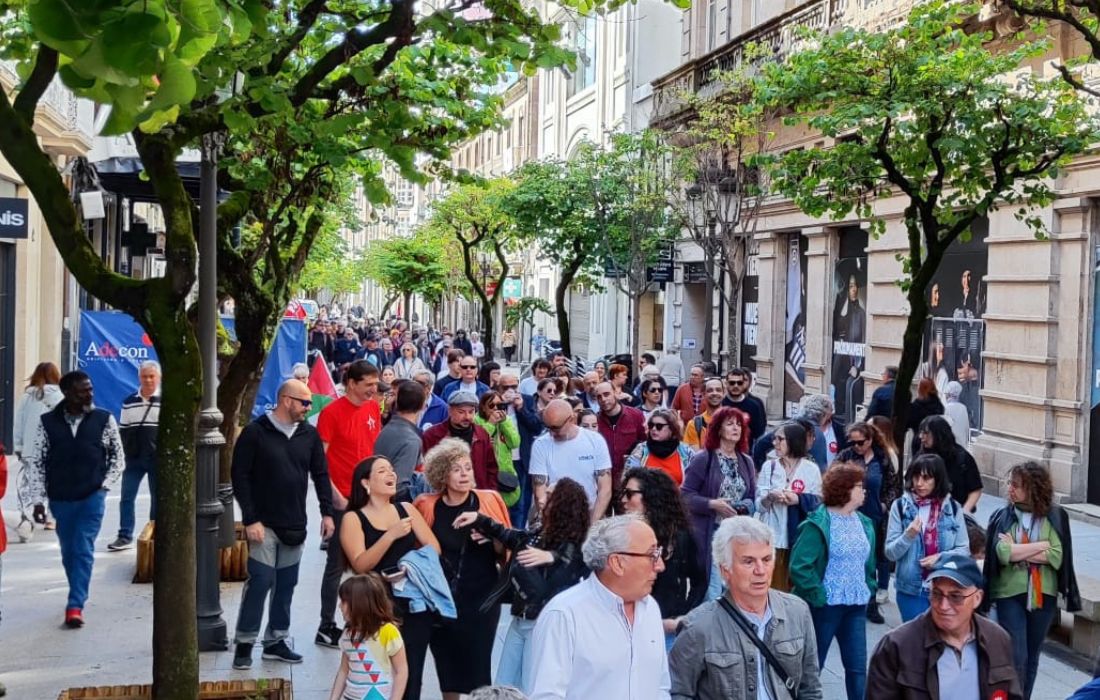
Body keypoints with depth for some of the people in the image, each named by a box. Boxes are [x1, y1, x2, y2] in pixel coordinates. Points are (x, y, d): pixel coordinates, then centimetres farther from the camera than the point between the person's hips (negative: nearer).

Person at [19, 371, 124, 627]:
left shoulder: (104, 419, -5)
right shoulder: (48, 421, -3)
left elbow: (117, 456, 7)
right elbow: (35, 462, 2)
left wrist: (105, 484, -3)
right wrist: (38, 499, -2)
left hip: (92, 497, -2)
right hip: (60, 499, 2)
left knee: (83, 550, -8)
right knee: (69, 553, 13)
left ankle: (75, 605, -6)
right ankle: (79, 595, 32)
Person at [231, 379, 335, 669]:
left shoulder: (309, 434, 5)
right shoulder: (255, 432, -9)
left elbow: (320, 475, 11)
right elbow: (240, 477, -10)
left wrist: (327, 512, 4)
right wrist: (250, 520, -14)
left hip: (295, 526, 5)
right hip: (264, 524, -5)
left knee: (286, 584, 10)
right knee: (260, 581, -7)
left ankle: (276, 641, 20)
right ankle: (244, 644, 4)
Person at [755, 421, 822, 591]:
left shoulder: (811, 469, 2)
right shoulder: (768, 466, 7)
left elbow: (819, 503, 0)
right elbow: (758, 504, 3)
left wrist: (799, 499, -16)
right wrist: (769, 497, -17)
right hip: (773, 536, 1)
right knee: (773, 586, 0)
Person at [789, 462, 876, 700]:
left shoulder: (864, 522, 8)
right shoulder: (818, 523, -15)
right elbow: (799, 566, -19)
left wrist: (868, 590, 7)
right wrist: (818, 596, -17)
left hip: (856, 606, 6)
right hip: (825, 605, -6)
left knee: (858, 666, 6)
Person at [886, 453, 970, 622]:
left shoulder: (952, 508, -1)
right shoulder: (900, 506, -6)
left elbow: (964, 549, 4)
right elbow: (890, 553, -5)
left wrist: (942, 557, -14)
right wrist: (908, 536, -22)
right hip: (911, 589, -1)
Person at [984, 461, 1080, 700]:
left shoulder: (1055, 516, -2)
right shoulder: (1002, 517, -3)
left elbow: (1057, 557, -12)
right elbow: (1002, 553, -17)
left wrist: (1017, 551, -14)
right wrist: (1041, 545, -13)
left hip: (1043, 595, 2)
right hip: (1010, 594, -1)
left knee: (1032, 656, 14)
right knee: (1016, 657, -7)